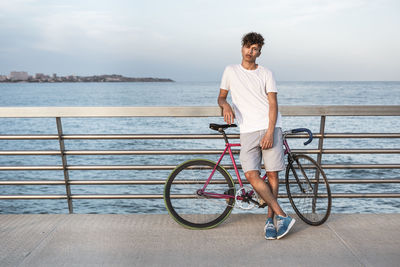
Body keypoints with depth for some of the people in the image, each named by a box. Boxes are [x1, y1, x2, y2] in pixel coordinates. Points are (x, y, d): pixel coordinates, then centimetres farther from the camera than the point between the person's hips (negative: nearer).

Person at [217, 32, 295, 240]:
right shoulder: (230, 71, 13)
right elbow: (221, 97, 19)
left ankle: (270, 219, 16)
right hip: (248, 131, 1)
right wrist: (226, 105, -6)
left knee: (272, 175, -1)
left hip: (270, 128, 0)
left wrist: (270, 132, -10)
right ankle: (282, 216, -3)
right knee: (251, 175, -14)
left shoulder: (266, 74, 9)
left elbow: (273, 104, 3)